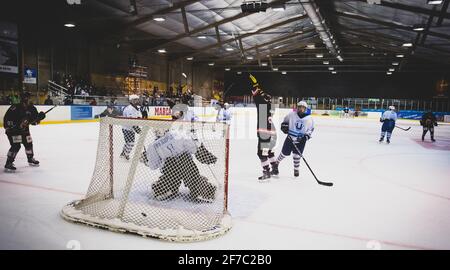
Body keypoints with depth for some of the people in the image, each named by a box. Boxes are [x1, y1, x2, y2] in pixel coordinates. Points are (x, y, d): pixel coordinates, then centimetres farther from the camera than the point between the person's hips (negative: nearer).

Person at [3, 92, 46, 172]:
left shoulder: (31, 108, -5)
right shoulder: (15, 108, -23)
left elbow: (34, 121, 0)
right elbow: (6, 119, -23)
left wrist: (39, 117, -20)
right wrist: (15, 126, -31)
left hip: (24, 129, 7)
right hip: (12, 129, -7)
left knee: (29, 143, 15)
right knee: (16, 146, -18)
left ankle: (31, 159, 38)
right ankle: (8, 164, -9)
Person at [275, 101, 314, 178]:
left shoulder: (309, 119, -8)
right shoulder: (292, 114, -9)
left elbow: (310, 129, 1)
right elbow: (285, 120, 10)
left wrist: (306, 136, -13)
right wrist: (284, 125, -6)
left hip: (300, 140, 0)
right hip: (290, 137, 0)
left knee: (297, 155, -3)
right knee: (284, 153, 8)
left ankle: (296, 169, 19)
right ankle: (276, 162, 35)